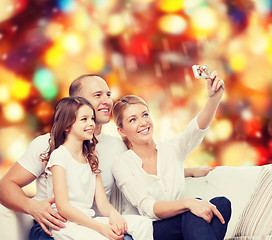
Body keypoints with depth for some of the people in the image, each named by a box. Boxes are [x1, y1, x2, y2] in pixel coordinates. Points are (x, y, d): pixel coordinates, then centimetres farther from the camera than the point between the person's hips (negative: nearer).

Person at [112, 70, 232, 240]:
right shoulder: (122, 165, -3)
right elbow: (148, 209, -16)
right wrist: (188, 203, -34)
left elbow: (198, 127, -12)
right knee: (193, 214, -34)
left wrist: (214, 97, -33)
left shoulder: (172, 148, 9)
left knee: (222, 203, -26)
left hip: (186, 225, 5)